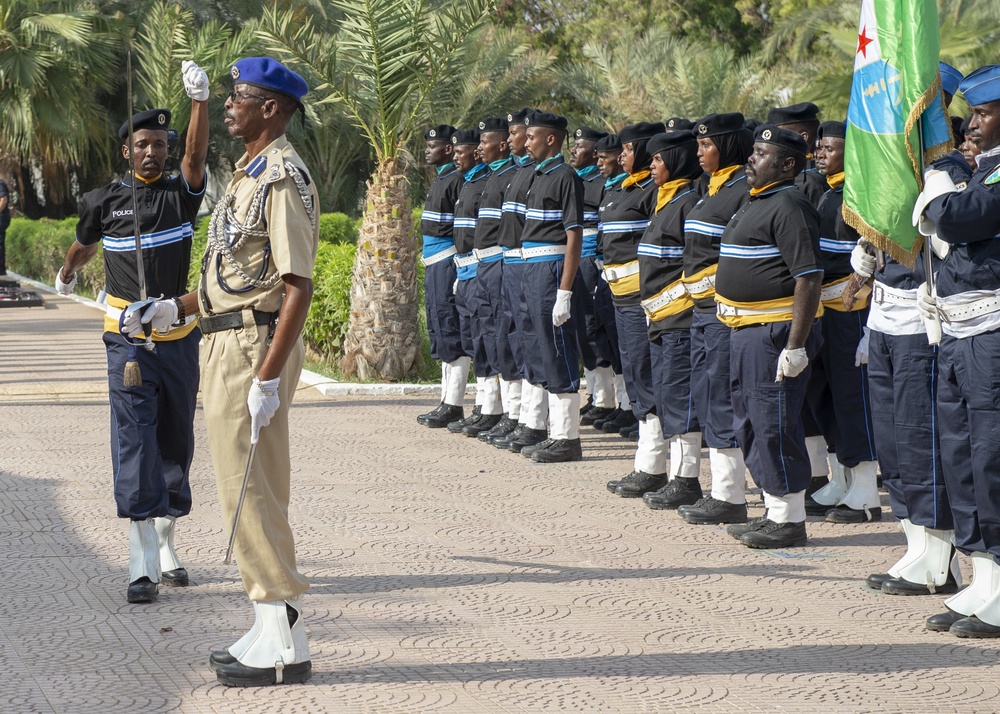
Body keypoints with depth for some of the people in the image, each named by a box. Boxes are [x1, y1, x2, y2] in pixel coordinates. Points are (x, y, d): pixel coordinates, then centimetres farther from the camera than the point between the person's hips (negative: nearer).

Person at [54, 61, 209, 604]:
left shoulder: (181, 194, 1)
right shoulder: (104, 201, 1)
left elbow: (196, 153, -19)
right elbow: (83, 245, 21)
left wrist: (199, 101, -35)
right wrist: (65, 277, 40)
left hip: (178, 335, 2)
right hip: (128, 337, -2)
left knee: (177, 439, 9)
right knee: (134, 441, -9)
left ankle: (166, 543, 22)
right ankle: (142, 563, -13)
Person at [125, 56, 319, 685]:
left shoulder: (283, 177, -15)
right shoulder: (250, 174, 17)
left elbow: (298, 287, -21)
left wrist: (267, 377, -26)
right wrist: (174, 309, 17)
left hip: (257, 348, -11)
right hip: (227, 344, 11)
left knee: (253, 494, -8)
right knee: (248, 492, 13)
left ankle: (287, 648, -2)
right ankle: (271, 634, 20)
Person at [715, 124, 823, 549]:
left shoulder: (789, 205, -15)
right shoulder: (755, 202, 17)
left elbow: (809, 278, -21)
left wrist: (796, 346, -24)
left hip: (775, 332, -11)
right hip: (746, 332, 11)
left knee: (775, 425, -6)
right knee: (751, 423, 15)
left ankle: (789, 521, 1)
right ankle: (774, 511, 24)